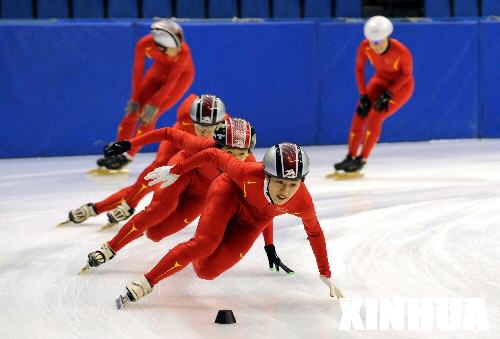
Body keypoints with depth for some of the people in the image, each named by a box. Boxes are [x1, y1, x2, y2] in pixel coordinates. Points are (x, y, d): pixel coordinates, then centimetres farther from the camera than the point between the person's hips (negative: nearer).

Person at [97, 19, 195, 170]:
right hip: (158, 72, 4)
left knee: (150, 114, -14)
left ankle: (127, 156, -2)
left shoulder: (183, 51, -37)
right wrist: (135, 99, -10)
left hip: (181, 76, -4)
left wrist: (154, 105, -24)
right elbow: (138, 72, -16)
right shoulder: (145, 44, -31)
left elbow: (171, 81, -28)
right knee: (133, 110, -1)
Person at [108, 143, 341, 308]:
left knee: (206, 270, -6)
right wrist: (176, 171, -15)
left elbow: (315, 233, -11)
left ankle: (191, 256, 31)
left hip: (252, 220, 3)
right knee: (204, 244, -28)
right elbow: (213, 156, -25)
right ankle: (145, 284, -18)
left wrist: (326, 277, -1)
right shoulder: (249, 174, -41)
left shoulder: (302, 203, -32)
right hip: (229, 192, -2)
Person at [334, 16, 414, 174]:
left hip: (401, 85, -4)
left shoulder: (400, 51, -34)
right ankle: (350, 157, 3)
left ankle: (362, 159, -11)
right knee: (360, 114, -9)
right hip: (380, 80, 4)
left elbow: (407, 74, -17)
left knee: (375, 116, -20)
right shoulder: (365, 47, -23)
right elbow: (359, 68, -5)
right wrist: (363, 95, -9)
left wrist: (388, 94, -21)